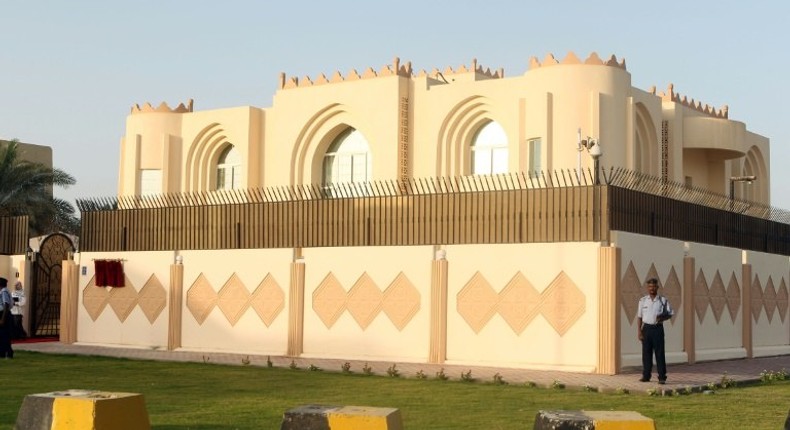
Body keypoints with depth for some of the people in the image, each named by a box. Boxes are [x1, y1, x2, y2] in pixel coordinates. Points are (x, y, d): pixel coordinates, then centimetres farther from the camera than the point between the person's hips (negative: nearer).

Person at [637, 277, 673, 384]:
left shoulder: (663, 300, 2)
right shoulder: (643, 301, 7)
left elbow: (670, 313, 7)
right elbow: (639, 316, 8)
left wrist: (662, 318, -13)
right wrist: (639, 331, 0)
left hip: (658, 328, -2)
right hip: (646, 328, 2)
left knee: (659, 353, -3)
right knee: (646, 352, 6)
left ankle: (662, 377, -1)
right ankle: (646, 376, 15)